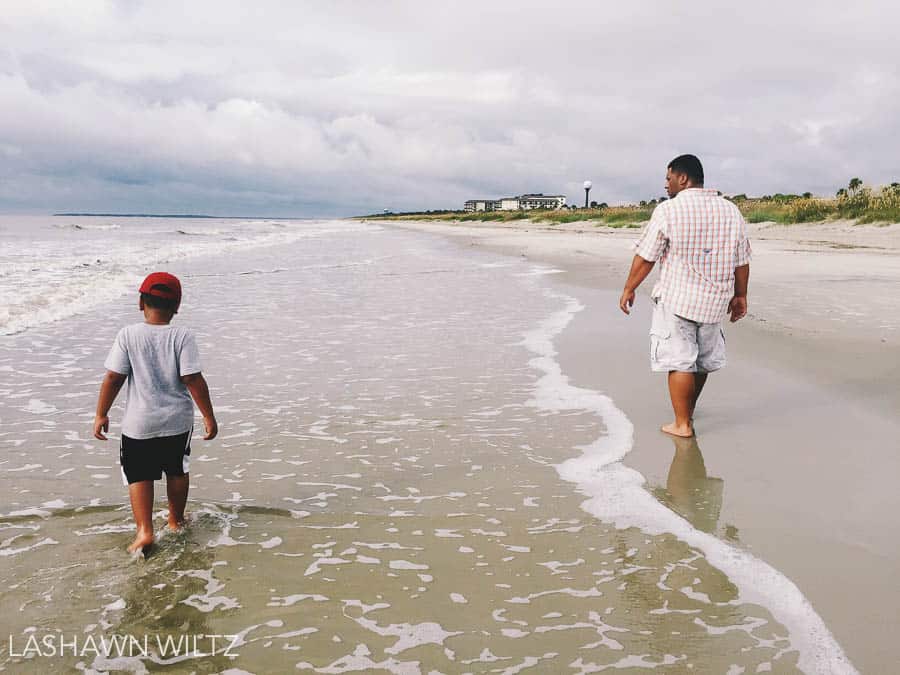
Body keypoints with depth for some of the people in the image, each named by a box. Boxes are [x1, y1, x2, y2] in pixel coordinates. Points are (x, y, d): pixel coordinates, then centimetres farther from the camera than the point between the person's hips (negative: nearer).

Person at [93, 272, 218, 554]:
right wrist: (209, 416, -6)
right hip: (178, 421, 1)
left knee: (139, 475, 11)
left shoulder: (128, 335, -10)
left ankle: (144, 530, -2)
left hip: (139, 423, -1)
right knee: (177, 470, 20)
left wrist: (101, 415, 3)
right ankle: (176, 520, 35)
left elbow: (113, 378, -9)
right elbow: (193, 379, -14)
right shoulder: (183, 336, -12)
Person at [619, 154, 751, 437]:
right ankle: (688, 409, 39)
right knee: (703, 358, 21)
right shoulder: (731, 211, 5)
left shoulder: (668, 210, -12)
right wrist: (740, 296, 17)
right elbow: (742, 261, 8)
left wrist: (628, 289, 1)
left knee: (678, 360, 1)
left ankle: (682, 424, 4)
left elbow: (645, 257, -10)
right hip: (715, 300, 6)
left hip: (676, 299, -6)